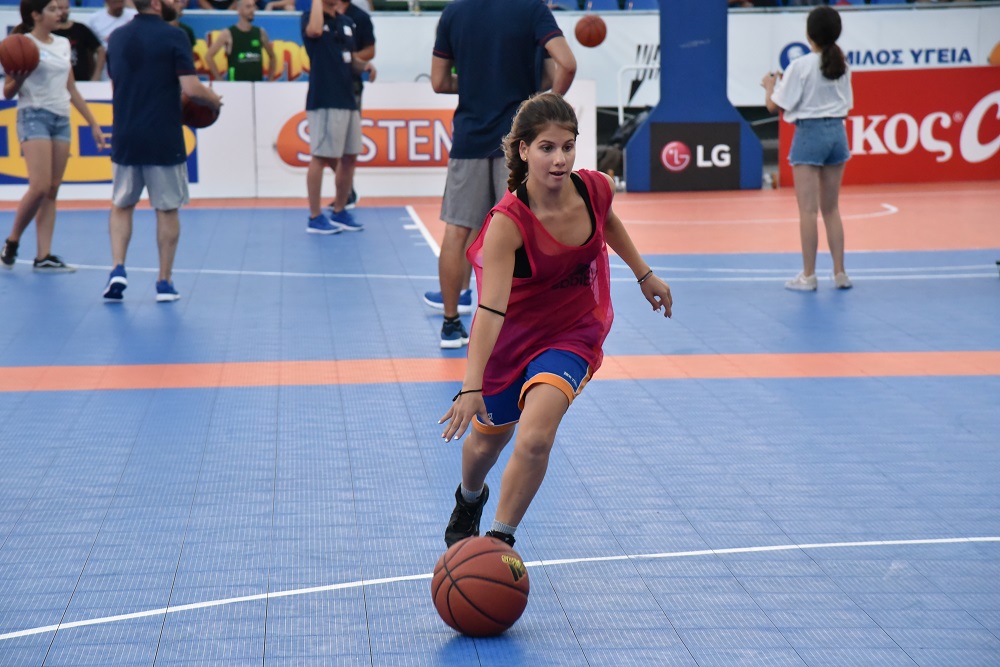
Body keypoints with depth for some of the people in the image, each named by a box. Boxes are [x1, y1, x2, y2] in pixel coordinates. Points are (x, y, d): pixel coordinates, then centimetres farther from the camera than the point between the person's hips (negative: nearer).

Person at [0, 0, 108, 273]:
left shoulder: (63, 44, 14)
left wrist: (93, 124, 18)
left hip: (62, 120, 7)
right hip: (34, 117, -6)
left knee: (52, 191, 1)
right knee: (39, 187, -17)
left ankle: (44, 256, -1)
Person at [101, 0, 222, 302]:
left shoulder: (117, 38, 7)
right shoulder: (173, 36, -11)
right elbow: (191, 88, -16)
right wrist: (214, 100, 3)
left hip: (125, 139, 4)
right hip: (164, 140, -4)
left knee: (121, 206, 17)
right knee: (167, 209, 8)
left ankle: (118, 269, 2)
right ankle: (165, 282, 11)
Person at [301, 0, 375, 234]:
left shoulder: (346, 22, 16)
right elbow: (315, 31, -29)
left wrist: (364, 65, 2)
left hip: (348, 99, 7)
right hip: (324, 101, -7)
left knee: (349, 157, 11)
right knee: (320, 157, -4)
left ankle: (339, 212, 23)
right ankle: (315, 218, 3)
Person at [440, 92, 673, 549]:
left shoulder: (596, 189, -18)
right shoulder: (508, 221, -31)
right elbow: (491, 308, -39)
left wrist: (643, 274, 17)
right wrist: (471, 386, -48)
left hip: (572, 332, 1)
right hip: (511, 334, -1)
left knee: (535, 437, -23)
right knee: (487, 439, 19)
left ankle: (500, 541, -4)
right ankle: (469, 499, 55)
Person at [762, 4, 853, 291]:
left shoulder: (801, 66, -13)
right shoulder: (842, 65, 4)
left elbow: (774, 105, -11)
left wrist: (770, 85, 11)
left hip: (809, 134, -6)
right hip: (837, 132, 6)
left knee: (808, 210, -1)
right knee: (831, 209, 14)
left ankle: (808, 276, 1)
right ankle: (839, 273, 14)